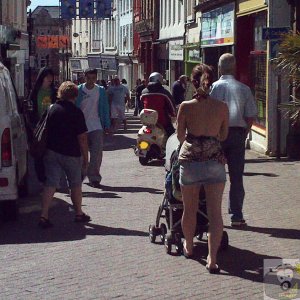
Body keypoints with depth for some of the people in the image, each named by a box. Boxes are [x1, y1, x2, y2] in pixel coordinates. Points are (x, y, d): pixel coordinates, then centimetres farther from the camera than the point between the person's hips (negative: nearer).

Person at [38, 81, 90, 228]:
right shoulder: (76, 112, -10)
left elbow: (45, 132, 10)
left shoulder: (51, 110, 3)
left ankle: (44, 216, -10)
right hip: (71, 154, -3)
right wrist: (85, 159, -3)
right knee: (75, 184, 14)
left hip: (52, 152, 3)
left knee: (50, 184, 1)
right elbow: (82, 138, -10)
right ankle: (79, 214, 27)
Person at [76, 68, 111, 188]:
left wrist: (107, 125, 3)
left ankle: (94, 177, -7)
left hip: (96, 127, 0)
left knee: (97, 152, -11)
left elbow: (105, 108, 7)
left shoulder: (101, 90, 4)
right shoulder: (78, 90, 0)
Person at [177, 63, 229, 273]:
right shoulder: (222, 107, -3)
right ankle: (212, 259, -6)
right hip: (215, 160, 0)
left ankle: (189, 247, 36)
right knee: (215, 212, 1)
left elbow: (180, 135, 5)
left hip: (190, 160, 0)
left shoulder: (186, 106, -6)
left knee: (190, 209, 17)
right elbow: (224, 136, 10)